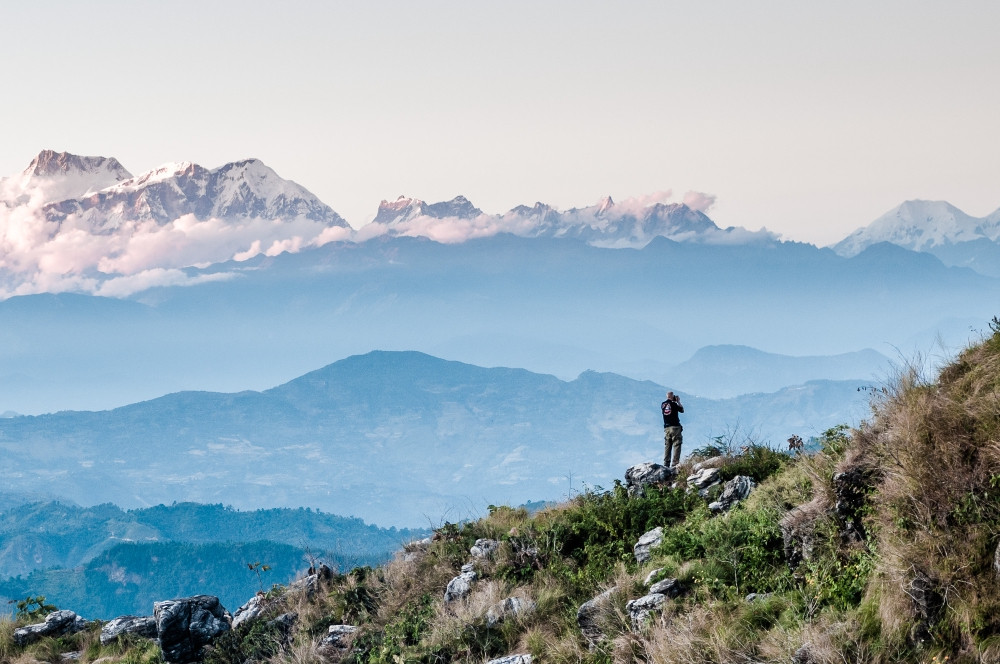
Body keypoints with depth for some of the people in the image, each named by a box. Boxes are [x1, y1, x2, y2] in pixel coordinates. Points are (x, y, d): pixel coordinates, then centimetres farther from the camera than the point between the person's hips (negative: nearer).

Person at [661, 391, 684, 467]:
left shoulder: (663, 404, 7)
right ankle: (675, 463, -13)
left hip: (666, 428, 5)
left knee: (667, 447, 9)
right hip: (675, 427, -5)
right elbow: (682, 410, 5)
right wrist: (678, 401, 14)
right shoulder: (674, 404, -8)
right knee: (676, 445, -4)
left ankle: (666, 464, 4)